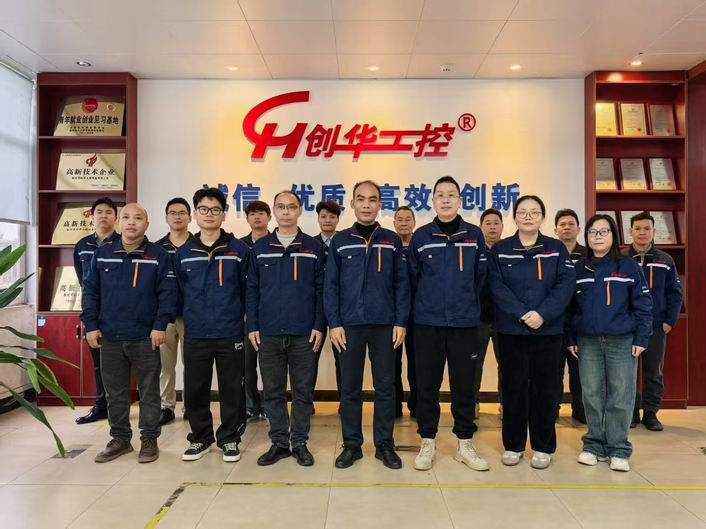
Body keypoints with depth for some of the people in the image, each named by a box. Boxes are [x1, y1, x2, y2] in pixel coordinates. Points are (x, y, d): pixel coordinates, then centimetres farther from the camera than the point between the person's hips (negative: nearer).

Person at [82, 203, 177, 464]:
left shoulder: (158, 255, -3)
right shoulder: (102, 254, 7)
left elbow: (167, 293, -7)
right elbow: (90, 291, 8)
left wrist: (160, 325, -13)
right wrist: (91, 325, 1)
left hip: (145, 337, -3)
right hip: (109, 337, 3)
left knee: (149, 392, 7)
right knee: (115, 392, 14)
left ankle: (149, 439, 20)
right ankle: (120, 438, 28)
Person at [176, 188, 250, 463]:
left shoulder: (239, 249, -2)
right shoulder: (183, 253, 5)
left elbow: (248, 290, 0)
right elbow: (180, 291, 13)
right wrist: (192, 316, 10)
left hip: (230, 333, -2)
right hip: (195, 334, 3)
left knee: (231, 389, 7)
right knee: (195, 389, 10)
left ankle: (230, 438, 24)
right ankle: (200, 438, 29)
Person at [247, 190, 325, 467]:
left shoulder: (313, 247, 3)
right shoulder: (260, 247, 7)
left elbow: (321, 289, 2)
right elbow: (252, 289, 6)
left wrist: (319, 326, -5)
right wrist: (252, 326, 0)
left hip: (304, 333, -1)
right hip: (268, 333, 1)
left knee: (303, 391, 8)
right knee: (273, 392, 10)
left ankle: (299, 443, 22)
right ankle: (279, 442, 24)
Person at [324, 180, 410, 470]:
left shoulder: (392, 240, 5)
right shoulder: (339, 241, 4)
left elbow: (401, 284, 4)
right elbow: (330, 286, 2)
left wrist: (401, 322, -4)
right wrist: (334, 323, -6)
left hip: (384, 324, 0)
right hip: (349, 324, 0)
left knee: (385, 386, 7)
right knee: (349, 388, 7)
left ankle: (384, 444, 20)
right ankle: (352, 444, 20)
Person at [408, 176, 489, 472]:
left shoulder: (474, 235, 2)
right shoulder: (420, 236, 0)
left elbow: (480, 277, 9)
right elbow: (413, 278, 8)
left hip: (465, 323, 1)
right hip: (427, 323, 0)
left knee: (464, 384, 8)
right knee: (427, 385, 6)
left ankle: (465, 444, 22)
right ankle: (427, 443, 20)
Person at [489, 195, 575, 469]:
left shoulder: (557, 248, 5)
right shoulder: (500, 249, 3)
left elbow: (565, 285, -5)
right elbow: (497, 287, -6)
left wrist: (542, 314, -18)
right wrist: (522, 314, -18)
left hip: (548, 330, 1)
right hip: (511, 330, 0)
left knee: (544, 388, 7)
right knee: (513, 387, 6)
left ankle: (543, 447, 21)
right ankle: (512, 445, 20)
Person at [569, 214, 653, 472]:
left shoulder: (629, 267, 1)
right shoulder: (578, 269, 7)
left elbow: (643, 305, 0)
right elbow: (570, 307, 8)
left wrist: (641, 338, -6)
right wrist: (571, 339, 4)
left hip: (622, 341, -2)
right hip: (588, 342, 2)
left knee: (620, 397, 2)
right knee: (591, 395, 8)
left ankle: (619, 449, 14)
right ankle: (594, 444, 20)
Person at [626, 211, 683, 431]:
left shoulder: (665, 260, 4)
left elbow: (675, 294, 4)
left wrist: (670, 321, -4)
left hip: (657, 326, 1)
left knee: (654, 372, 9)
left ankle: (650, 413, 20)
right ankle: (631, 411, 18)